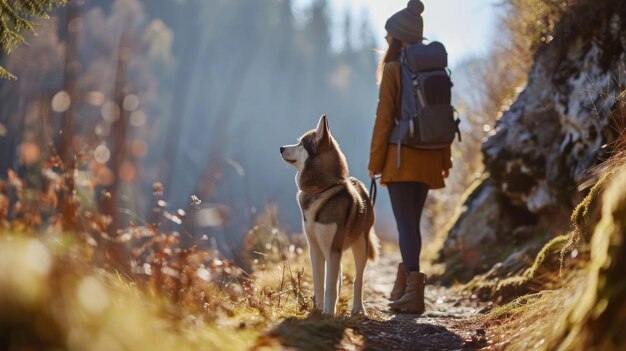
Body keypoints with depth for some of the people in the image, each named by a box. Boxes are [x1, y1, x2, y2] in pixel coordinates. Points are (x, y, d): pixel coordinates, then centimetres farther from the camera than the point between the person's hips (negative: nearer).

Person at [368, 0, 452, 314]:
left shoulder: (393, 70, -9)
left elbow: (384, 118, -11)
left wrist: (375, 162, -5)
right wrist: (445, 161, 16)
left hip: (401, 157, -6)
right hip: (427, 159, 6)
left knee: (405, 223, -6)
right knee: (413, 222, 15)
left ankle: (414, 291, -13)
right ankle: (405, 285, 24)